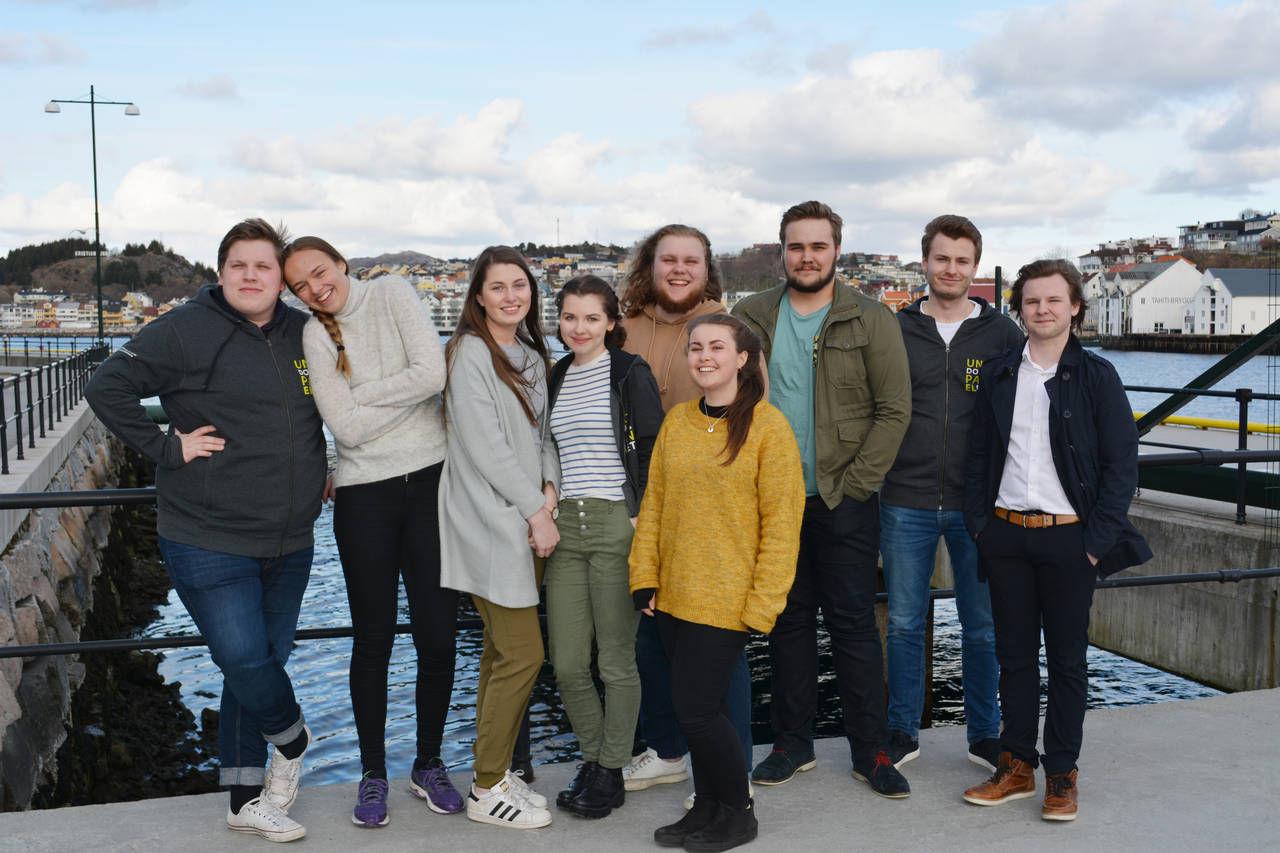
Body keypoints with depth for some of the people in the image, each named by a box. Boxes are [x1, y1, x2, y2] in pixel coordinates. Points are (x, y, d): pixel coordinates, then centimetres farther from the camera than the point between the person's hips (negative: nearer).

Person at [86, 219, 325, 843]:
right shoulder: (186, 330, -9)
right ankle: (292, 739, 23)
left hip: (289, 543, 5)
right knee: (244, 660, -10)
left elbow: (328, 405, 26)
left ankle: (247, 800, 25)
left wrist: (316, 472, 16)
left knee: (263, 663, 12)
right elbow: (107, 387, -13)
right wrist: (167, 447, -15)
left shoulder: (302, 333, 8)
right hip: (208, 541, -5)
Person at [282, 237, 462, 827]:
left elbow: (433, 372, -15)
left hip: (431, 482, 0)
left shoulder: (392, 293, 0)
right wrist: (408, 392, -7)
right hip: (366, 496, 0)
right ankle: (373, 773, 24)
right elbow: (347, 427, -10)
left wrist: (365, 395, -8)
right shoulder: (316, 335, 1)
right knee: (373, 639, 7)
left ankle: (428, 765, 24)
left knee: (437, 636, 5)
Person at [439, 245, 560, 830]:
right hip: (489, 524, -8)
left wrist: (549, 486, -2)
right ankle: (487, 790, 6)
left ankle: (493, 773, 22)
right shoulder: (470, 353, -10)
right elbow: (484, 446, -16)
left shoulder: (530, 355, 15)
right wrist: (536, 511, -13)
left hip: (522, 524, 8)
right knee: (522, 654, -7)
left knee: (502, 651, 12)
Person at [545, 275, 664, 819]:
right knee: (566, 662, 5)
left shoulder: (630, 373, -2)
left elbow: (653, 449, -4)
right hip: (564, 526, 5)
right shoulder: (555, 378, 14)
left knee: (617, 660, 1)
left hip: (617, 524, -5)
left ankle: (611, 772, 16)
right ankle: (592, 758, 25)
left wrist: (639, 517, -10)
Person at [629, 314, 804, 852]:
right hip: (674, 596, 5)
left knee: (696, 708, -4)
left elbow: (781, 523, -10)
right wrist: (645, 577, 4)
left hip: (726, 600, -5)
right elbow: (653, 504, 11)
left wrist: (761, 604, -12)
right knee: (701, 707, 13)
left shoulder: (767, 426, -8)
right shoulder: (676, 422, 8)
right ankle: (707, 807, 30)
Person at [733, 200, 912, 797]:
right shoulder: (750, 318, 7)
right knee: (788, 621, 10)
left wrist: (853, 483, -10)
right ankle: (792, 743, 23)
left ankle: (871, 751, 13)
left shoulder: (872, 320, -1)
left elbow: (894, 410, -4)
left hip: (844, 501, -2)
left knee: (853, 623, 1)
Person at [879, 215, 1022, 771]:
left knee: (983, 626, 7)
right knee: (904, 623, 7)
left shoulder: (1001, 333, 4)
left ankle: (985, 735, 22)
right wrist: (876, 475, 3)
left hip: (978, 505, 0)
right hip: (906, 502, 0)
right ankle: (902, 732, 21)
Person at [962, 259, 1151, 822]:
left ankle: (1061, 775, 18)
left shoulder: (1096, 376, -2)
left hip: (1068, 537, -3)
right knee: (1014, 654, 10)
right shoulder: (998, 374, 8)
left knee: (1067, 659, 6)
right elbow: (978, 455, 12)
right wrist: (979, 523, 3)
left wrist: (1098, 539, -10)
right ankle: (1016, 766, 22)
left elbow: (1122, 463, -4)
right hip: (1006, 535, 3)